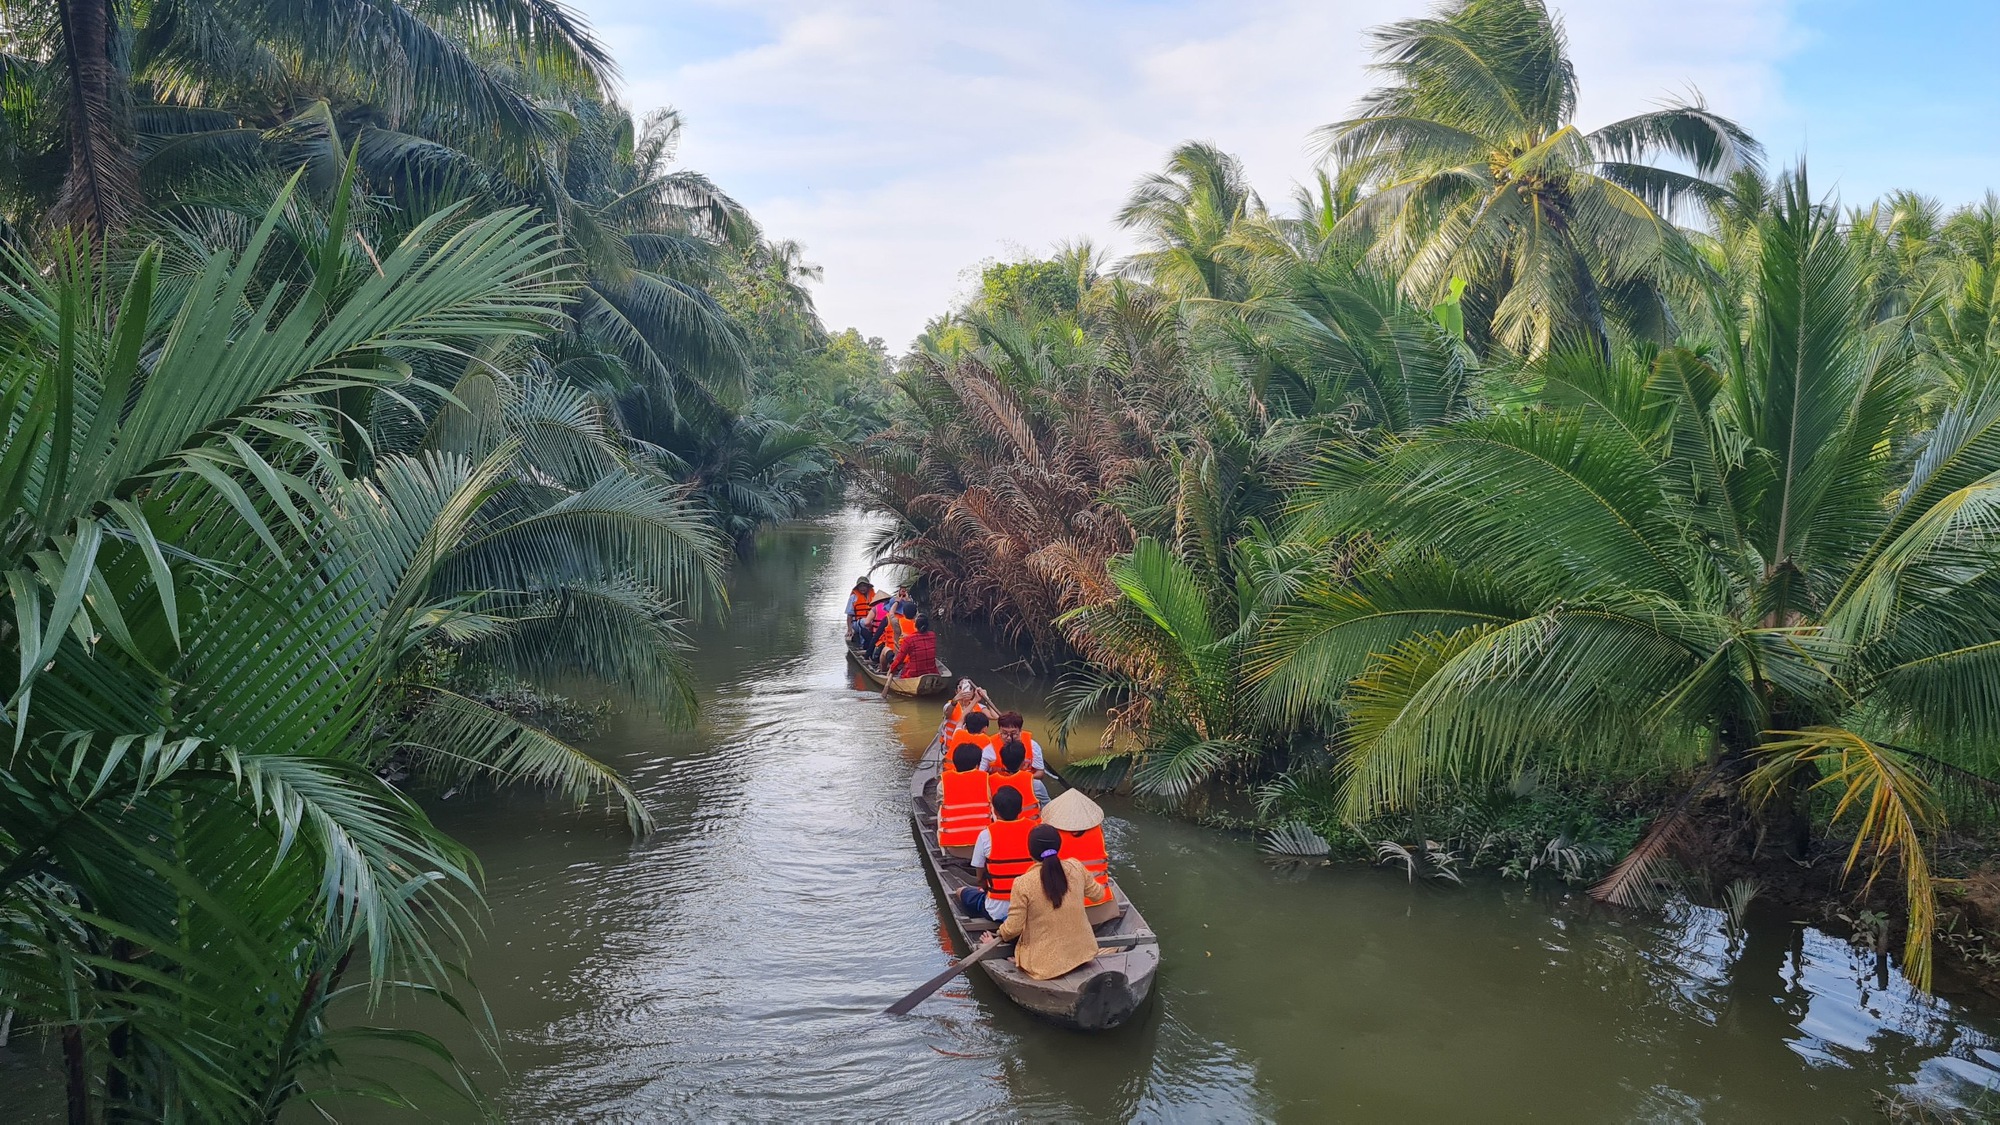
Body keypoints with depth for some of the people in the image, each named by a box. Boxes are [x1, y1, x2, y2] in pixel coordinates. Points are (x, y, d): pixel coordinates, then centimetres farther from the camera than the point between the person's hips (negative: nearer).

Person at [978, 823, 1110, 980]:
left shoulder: (1023, 884, -21)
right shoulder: (1075, 867, -11)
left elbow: (1013, 928, -14)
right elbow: (1098, 895, 6)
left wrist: (1000, 935, 8)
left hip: (1044, 964, -4)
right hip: (1082, 954, 4)